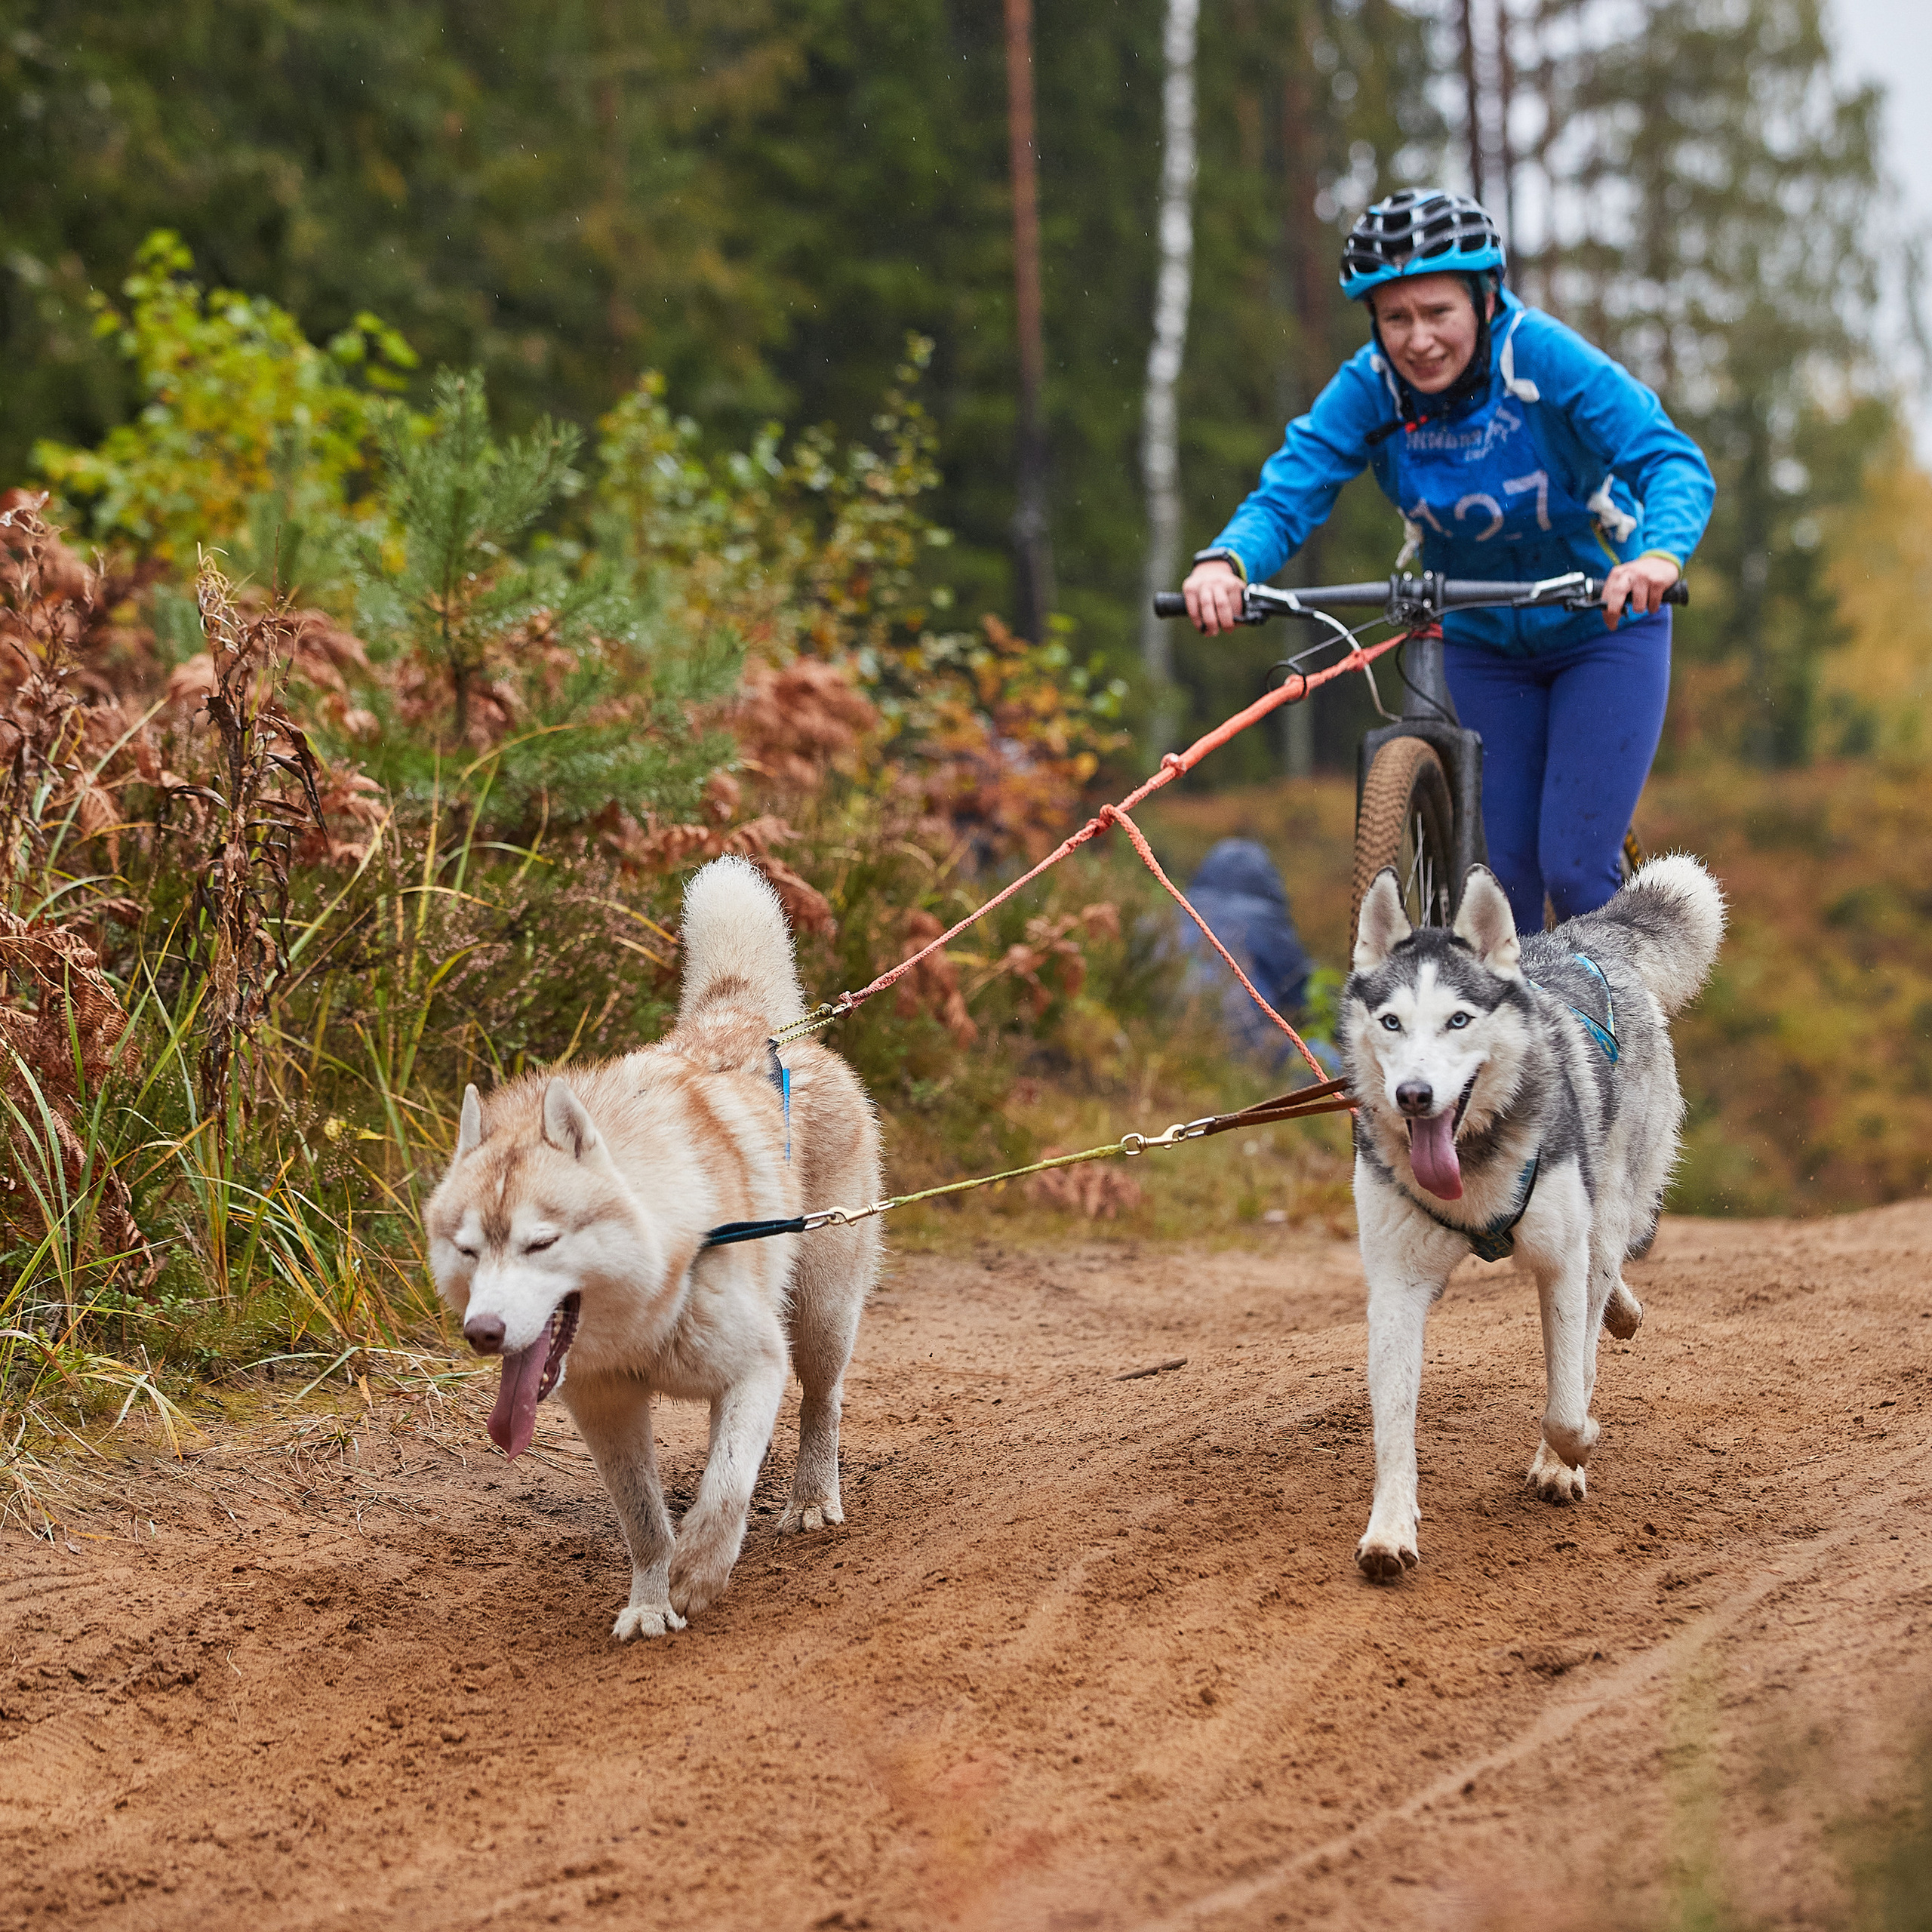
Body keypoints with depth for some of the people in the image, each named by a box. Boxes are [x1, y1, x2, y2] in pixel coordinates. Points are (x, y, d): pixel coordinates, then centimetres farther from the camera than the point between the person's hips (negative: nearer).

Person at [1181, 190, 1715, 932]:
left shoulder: (1545, 357, -26)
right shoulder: (1368, 390, -17)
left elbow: (1673, 461, -33)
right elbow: (1286, 495, -24)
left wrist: (1660, 552, -55)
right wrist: (1227, 561, -48)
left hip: (1606, 628, -3)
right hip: (1483, 643, 3)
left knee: (1573, 873, -12)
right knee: (1503, 880, 0)